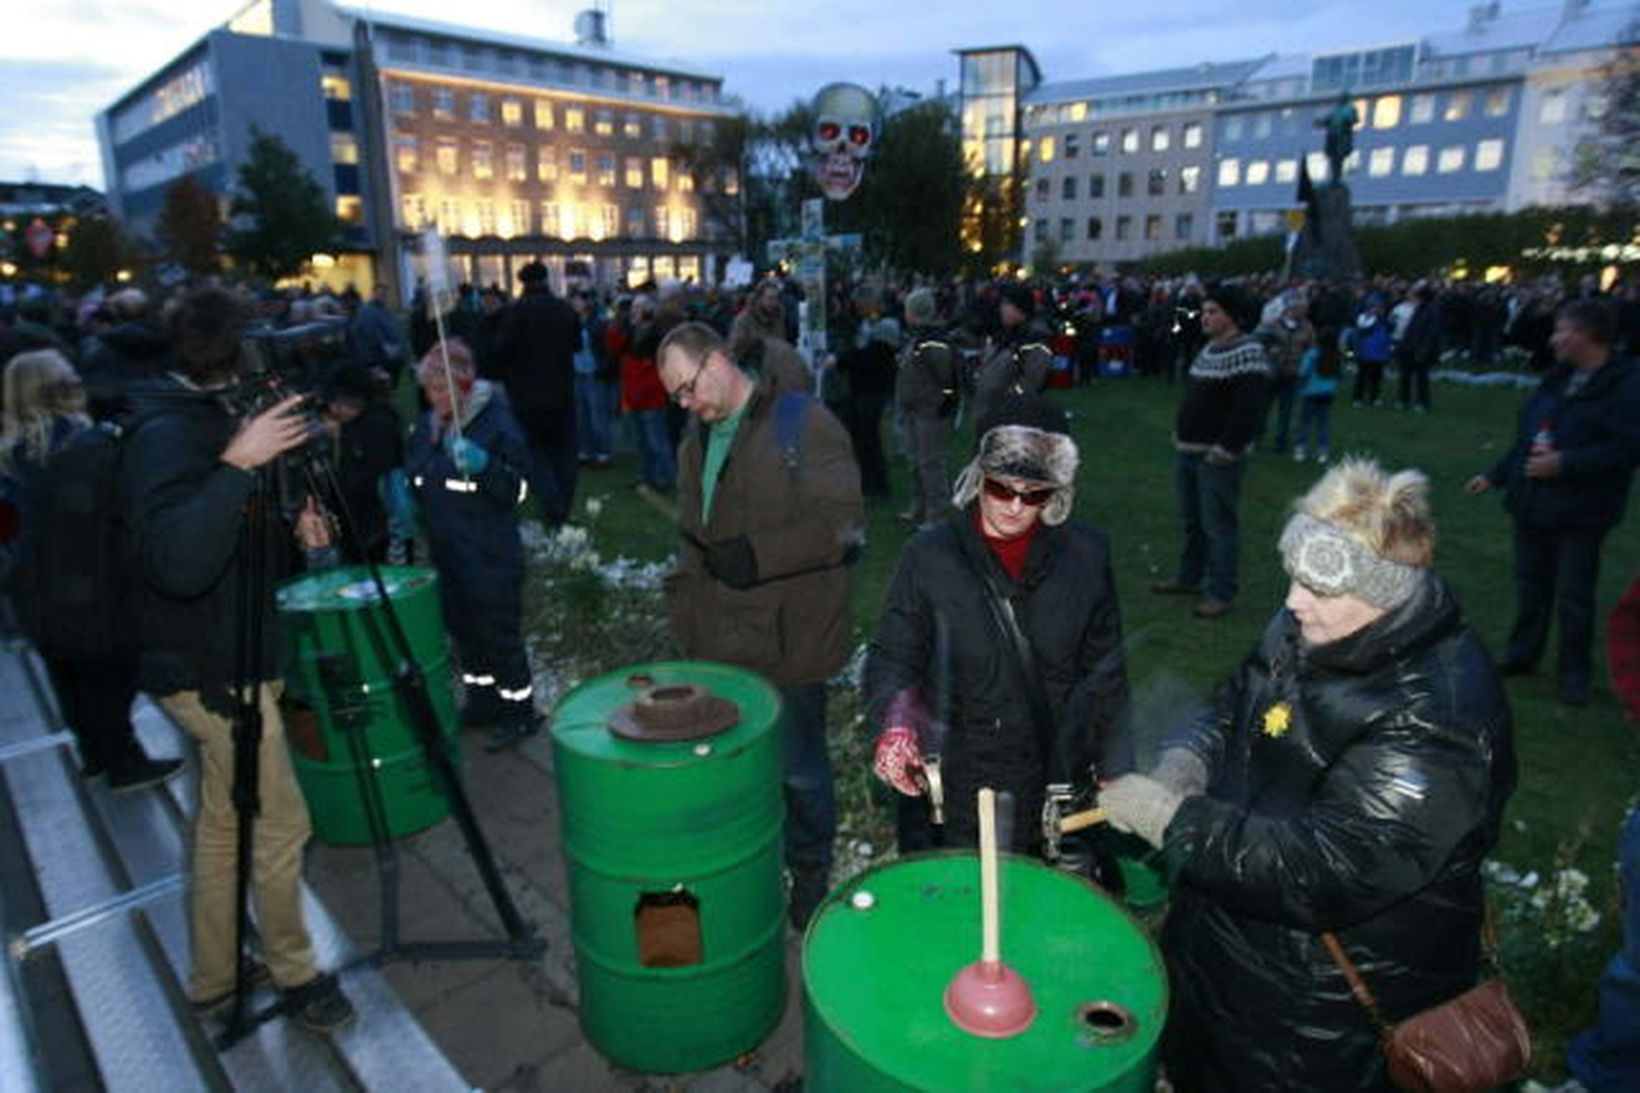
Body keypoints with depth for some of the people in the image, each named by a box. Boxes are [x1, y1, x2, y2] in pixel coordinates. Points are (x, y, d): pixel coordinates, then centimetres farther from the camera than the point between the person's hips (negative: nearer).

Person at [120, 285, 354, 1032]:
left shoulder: (214, 420, 9)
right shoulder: (164, 435, -20)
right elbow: (176, 561, -34)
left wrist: (291, 528, 0)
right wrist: (238, 464, -38)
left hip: (231, 658, 9)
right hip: (210, 671, -9)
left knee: (222, 821, 19)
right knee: (280, 822, 3)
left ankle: (215, 978, 34)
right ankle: (292, 970, 23)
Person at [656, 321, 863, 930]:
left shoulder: (803, 423, -9)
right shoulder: (696, 441, 15)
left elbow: (843, 521, -16)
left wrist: (758, 555, -18)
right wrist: (687, 615, 13)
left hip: (787, 641, -6)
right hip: (718, 643, 6)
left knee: (799, 773, 11)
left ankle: (810, 874, 35)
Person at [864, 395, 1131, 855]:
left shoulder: (1085, 556, -1)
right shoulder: (931, 556, -8)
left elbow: (1104, 673, 7)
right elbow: (890, 658, -3)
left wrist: (1116, 775, 8)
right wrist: (896, 717, -23)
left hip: (1056, 783, 2)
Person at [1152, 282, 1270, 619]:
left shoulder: (1248, 354, -15)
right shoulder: (1208, 349, 14)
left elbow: (1249, 411, -22)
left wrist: (1223, 451, -20)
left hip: (1219, 457, -9)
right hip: (1188, 452, 9)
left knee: (1219, 524, -4)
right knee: (1192, 519, 18)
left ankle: (1221, 594, 4)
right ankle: (1189, 578, 32)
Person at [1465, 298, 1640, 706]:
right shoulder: (1558, 379, 10)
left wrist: (1563, 464, -24)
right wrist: (1495, 476, 18)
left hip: (1579, 514, -7)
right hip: (1532, 504, 7)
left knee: (1574, 596, 3)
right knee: (1530, 585, 18)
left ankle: (1575, 673, 19)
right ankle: (1522, 655, 33)